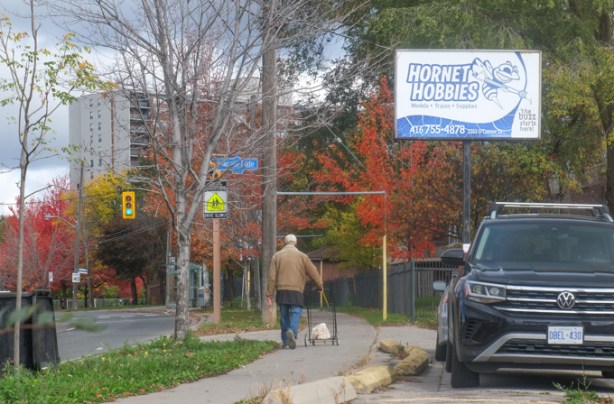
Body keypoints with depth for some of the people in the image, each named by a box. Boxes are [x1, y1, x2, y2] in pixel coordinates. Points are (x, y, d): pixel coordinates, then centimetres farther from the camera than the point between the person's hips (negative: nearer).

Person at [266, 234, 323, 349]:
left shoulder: (277, 256, 8)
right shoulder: (302, 256, 3)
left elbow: (272, 277, 4)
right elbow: (313, 272, 6)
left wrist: (269, 294, 4)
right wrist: (319, 286, 19)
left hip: (281, 292, 2)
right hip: (296, 292, -2)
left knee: (284, 316, 11)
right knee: (295, 313, -5)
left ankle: (285, 341, 15)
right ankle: (292, 331, -33)